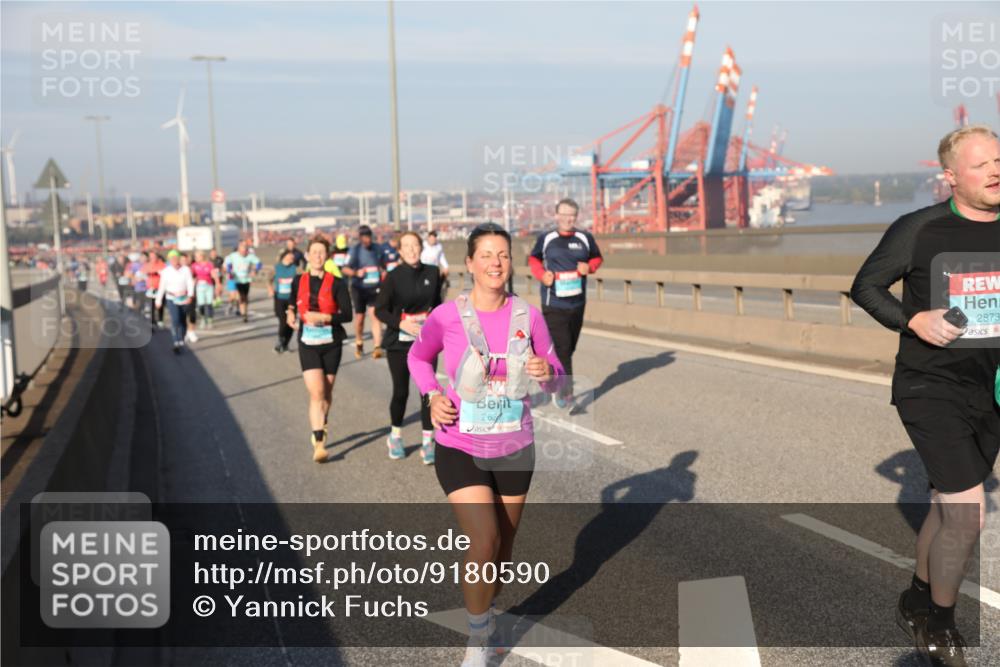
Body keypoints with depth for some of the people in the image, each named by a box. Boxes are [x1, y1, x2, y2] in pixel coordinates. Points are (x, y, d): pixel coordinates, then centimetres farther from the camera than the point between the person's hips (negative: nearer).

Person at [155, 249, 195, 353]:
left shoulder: (186, 269, -6)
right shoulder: (166, 271, -4)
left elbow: (190, 283, -11)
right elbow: (162, 286, 3)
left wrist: (190, 296, -25)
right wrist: (158, 300, 6)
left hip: (184, 298, 1)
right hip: (171, 299, -1)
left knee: (183, 321, 7)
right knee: (175, 320, -17)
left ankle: (181, 341, 23)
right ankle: (176, 343, -14)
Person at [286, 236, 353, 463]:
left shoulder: (336, 283, -5)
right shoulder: (299, 281, 3)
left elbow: (347, 314, -9)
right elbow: (293, 304, 22)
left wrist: (324, 317, -22)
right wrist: (291, 314, 2)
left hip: (331, 343, 0)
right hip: (307, 344, 0)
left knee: (326, 392, 13)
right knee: (316, 393, -12)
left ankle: (320, 429, 39)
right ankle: (319, 444, -15)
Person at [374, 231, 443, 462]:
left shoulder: (432, 273, 1)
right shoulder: (393, 277, -7)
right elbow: (380, 309, -6)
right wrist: (401, 323, -20)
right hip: (399, 342, -2)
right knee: (401, 391, 7)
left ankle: (427, 442, 6)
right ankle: (395, 436, 30)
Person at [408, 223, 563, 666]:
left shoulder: (528, 316, -6)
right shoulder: (447, 316, -11)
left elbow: (554, 375, 4)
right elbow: (418, 356, 8)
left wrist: (547, 373, -20)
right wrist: (432, 396, -9)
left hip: (515, 449, 3)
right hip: (460, 449, -3)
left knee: (503, 544, 15)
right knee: (483, 541, -14)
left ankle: (486, 614, 44)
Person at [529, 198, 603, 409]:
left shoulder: (585, 238, 4)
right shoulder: (545, 239, -1)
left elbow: (597, 258, 16)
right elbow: (534, 259, 13)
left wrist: (589, 267, -6)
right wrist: (542, 275, -6)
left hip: (577, 302, 3)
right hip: (553, 304, -3)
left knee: (570, 346, 14)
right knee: (562, 347, -12)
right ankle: (565, 392, -11)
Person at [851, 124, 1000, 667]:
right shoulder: (918, 229, -11)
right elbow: (865, 286, -3)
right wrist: (912, 320, -18)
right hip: (930, 387, -5)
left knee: (949, 505, 18)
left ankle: (917, 601, 40)